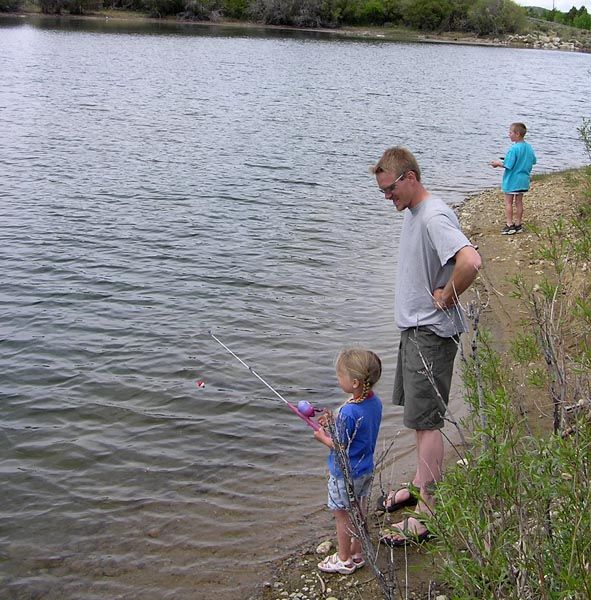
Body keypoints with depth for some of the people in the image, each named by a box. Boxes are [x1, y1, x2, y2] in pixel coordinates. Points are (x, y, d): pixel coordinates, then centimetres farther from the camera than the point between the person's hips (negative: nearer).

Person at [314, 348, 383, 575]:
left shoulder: (349, 412, -32)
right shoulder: (375, 401, -6)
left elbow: (340, 445, -22)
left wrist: (323, 437, -5)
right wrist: (335, 421, 3)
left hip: (345, 474, -8)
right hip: (366, 469, 8)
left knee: (342, 516, 11)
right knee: (359, 512, 21)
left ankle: (343, 560, 25)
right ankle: (357, 553, 36)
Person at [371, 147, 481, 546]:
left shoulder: (434, 216, -22)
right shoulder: (412, 212, 9)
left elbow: (470, 261, -39)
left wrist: (446, 298, -23)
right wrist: (439, 295, 12)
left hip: (432, 334, -10)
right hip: (415, 328, 10)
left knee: (426, 421, -5)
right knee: (420, 415, 20)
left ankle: (426, 515, 3)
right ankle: (421, 485, 36)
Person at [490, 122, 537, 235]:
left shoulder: (514, 149, -21)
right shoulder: (529, 147, 3)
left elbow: (508, 165, -21)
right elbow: (533, 161, 14)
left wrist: (498, 163, -5)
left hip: (512, 180, -7)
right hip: (523, 179, 7)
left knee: (508, 202, 2)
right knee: (519, 201, 14)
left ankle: (510, 225, 2)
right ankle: (518, 224, 17)